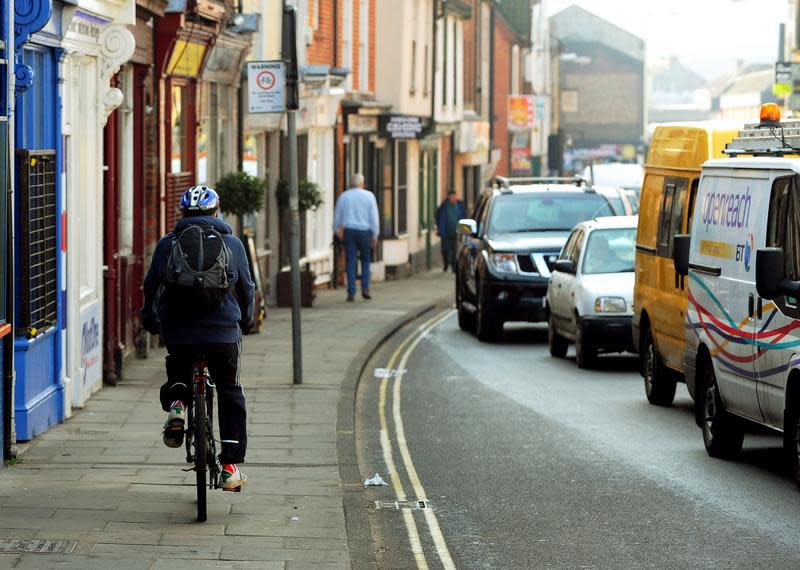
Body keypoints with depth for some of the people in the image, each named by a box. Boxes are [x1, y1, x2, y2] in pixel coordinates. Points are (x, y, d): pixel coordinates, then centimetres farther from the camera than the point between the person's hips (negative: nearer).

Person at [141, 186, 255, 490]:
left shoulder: (167, 243, 7)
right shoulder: (232, 243, 8)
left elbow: (151, 285, 9)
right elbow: (247, 288, 14)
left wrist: (150, 320, 26)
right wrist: (245, 322, 31)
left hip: (177, 333, 1)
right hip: (224, 333, 0)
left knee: (178, 372, 32)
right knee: (230, 392, 17)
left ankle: (176, 402, -1)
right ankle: (231, 465, 10)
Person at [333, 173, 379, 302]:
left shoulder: (343, 196, 5)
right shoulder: (369, 196, 0)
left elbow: (337, 216, 10)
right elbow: (374, 217, -1)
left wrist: (337, 232, 23)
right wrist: (375, 236, 3)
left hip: (348, 232, 1)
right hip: (364, 232, -1)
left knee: (350, 262, 1)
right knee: (366, 260, 15)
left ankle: (351, 293, -4)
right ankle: (365, 288, 3)